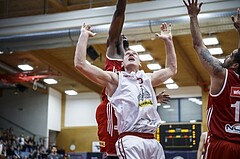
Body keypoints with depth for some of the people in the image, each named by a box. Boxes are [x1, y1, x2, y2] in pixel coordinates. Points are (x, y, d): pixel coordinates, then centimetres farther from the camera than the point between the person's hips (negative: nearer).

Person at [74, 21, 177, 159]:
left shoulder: (148, 79, 23)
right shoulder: (114, 79, 8)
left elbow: (172, 69, 36)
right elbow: (80, 64, -1)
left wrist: (168, 40, 33)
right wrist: (84, 35, 4)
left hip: (152, 141, 6)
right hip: (131, 140, -6)